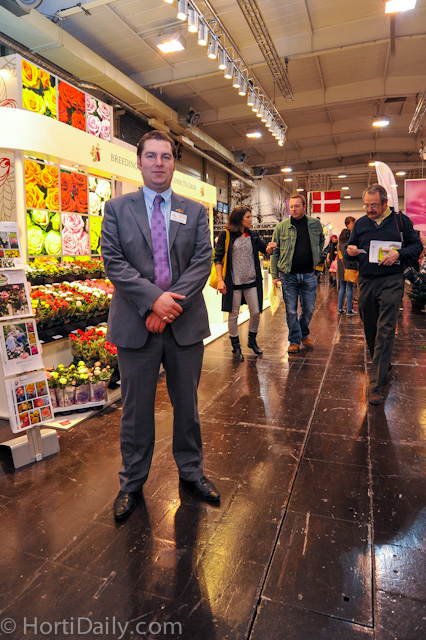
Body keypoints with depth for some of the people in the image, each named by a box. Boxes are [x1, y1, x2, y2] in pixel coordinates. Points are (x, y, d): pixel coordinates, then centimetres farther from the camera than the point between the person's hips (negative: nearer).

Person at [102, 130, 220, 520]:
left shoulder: (195, 211, 10)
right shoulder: (117, 208, 6)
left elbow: (203, 261, -1)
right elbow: (113, 261, -5)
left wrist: (174, 301, -15)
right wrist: (154, 299, -17)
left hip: (185, 323, 2)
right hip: (136, 324, -1)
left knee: (186, 404, 15)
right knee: (136, 408, 11)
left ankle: (191, 471, 36)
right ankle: (132, 483, 31)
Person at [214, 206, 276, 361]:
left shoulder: (252, 235, 10)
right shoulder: (226, 235, -3)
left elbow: (266, 251, 12)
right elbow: (218, 258, -5)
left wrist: (270, 247, -13)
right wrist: (220, 279, -15)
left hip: (252, 281, 4)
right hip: (233, 282, -4)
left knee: (256, 312, 6)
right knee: (233, 315, 4)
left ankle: (252, 340, 30)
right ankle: (236, 347, 20)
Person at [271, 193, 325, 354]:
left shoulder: (315, 224, 4)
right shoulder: (281, 227, -2)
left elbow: (321, 241, 23)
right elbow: (275, 252, 1)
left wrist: (316, 259, 11)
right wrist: (274, 275, -4)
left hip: (308, 274, 2)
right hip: (288, 275, -2)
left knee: (309, 308, 9)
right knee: (291, 310, 3)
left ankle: (304, 335, 32)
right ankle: (295, 340, 16)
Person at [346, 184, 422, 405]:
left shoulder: (401, 220, 3)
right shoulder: (360, 223, 11)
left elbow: (417, 245, 5)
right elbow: (351, 246, 19)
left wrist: (399, 254, -15)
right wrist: (350, 250, -6)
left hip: (391, 281, -4)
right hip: (366, 282, 4)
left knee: (385, 331, -11)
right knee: (370, 328, 12)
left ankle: (376, 385, -9)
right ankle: (382, 365, 37)